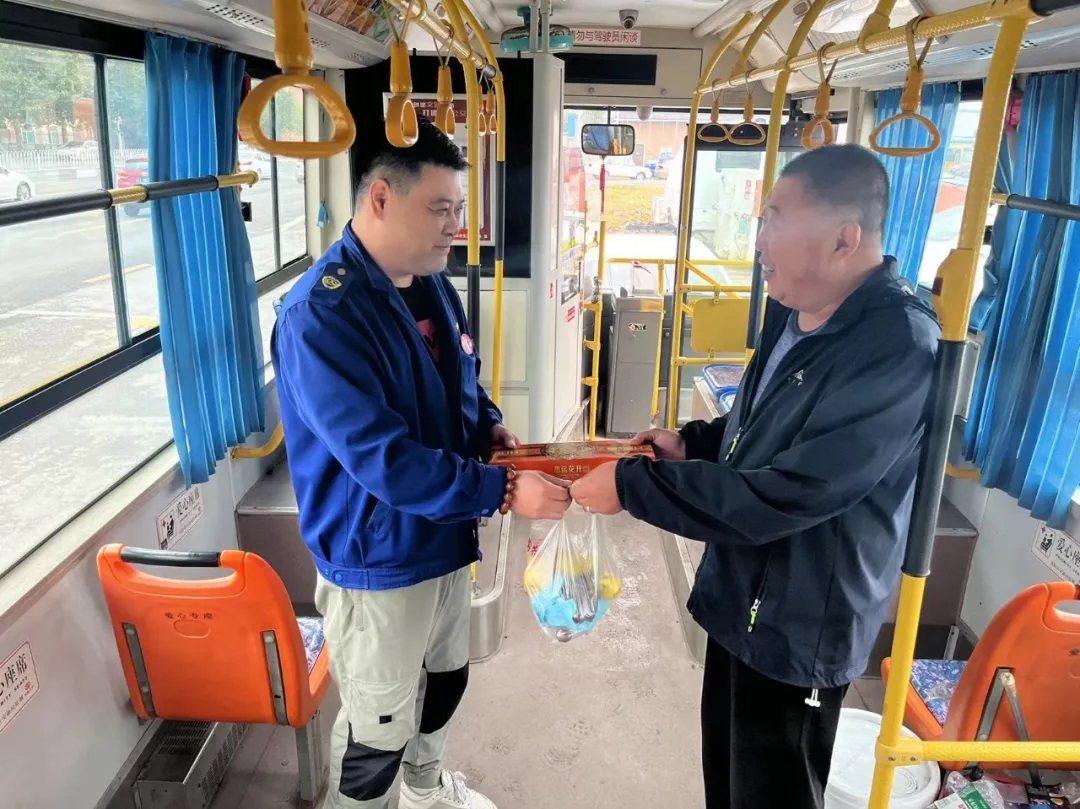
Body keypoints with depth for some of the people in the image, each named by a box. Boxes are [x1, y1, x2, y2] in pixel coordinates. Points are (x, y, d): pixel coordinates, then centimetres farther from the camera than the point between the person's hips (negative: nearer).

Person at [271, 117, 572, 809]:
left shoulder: (432, 284, 1)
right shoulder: (321, 316, -27)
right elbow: (382, 461, -31)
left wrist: (492, 429, -2)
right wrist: (503, 491, -30)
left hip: (445, 536, 9)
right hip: (378, 560, -8)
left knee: (445, 678, 28)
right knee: (379, 726, 11)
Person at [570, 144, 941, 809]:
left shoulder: (898, 349, -29)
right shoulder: (793, 311, 1)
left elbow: (784, 494, -32)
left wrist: (632, 484, -26)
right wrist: (692, 442, -1)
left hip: (800, 627, -8)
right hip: (741, 598, 8)